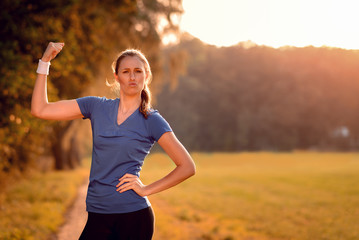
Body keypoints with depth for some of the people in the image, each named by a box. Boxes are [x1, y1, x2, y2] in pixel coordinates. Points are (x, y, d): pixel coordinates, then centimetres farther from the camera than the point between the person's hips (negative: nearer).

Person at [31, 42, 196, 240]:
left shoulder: (152, 121, -3)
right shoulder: (97, 107, 6)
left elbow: (187, 167, -3)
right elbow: (39, 110, 3)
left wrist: (146, 189, -6)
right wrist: (45, 61, 0)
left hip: (134, 216, -3)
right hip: (98, 218, 3)